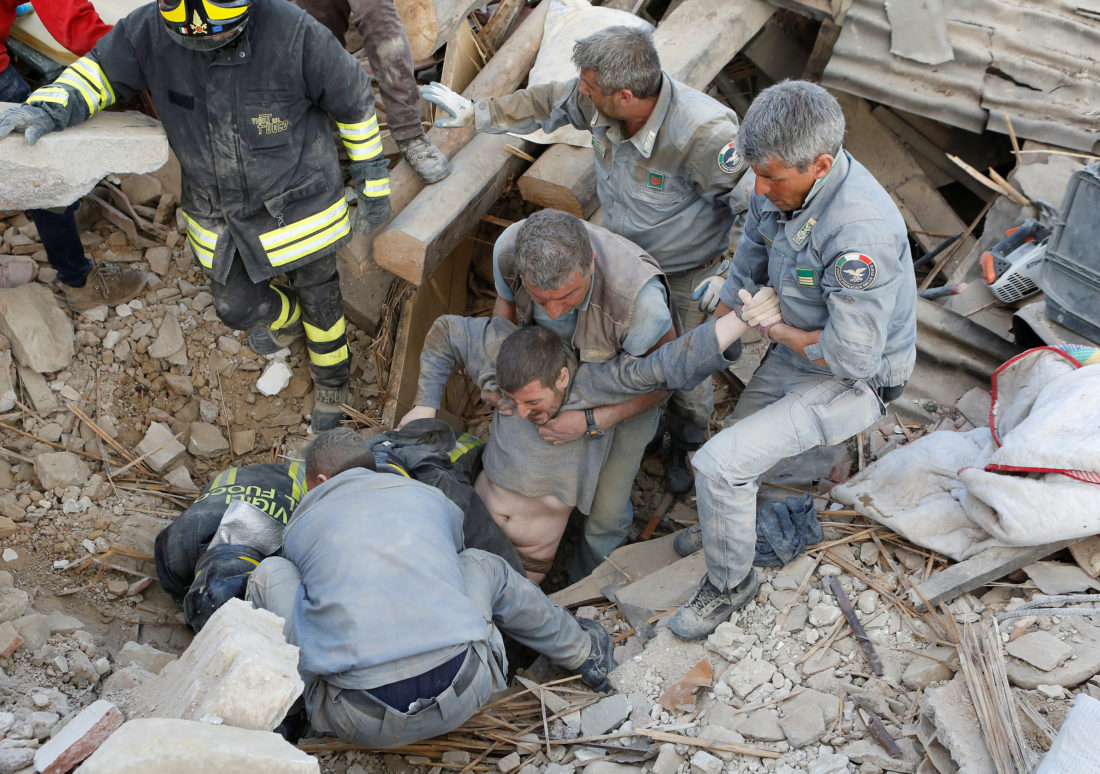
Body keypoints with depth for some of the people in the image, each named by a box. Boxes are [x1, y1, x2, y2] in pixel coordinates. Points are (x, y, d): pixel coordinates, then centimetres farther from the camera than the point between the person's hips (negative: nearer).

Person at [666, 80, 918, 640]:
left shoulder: (861, 231, -37)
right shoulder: (779, 183, -10)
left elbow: (852, 356, -32)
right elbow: (746, 271, 6)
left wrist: (777, 329, -16)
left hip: (853, 381, -8)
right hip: (793, 354, 8)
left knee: (718, 464, -16)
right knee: (742, 441, 22)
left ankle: (729, 584, 10)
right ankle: (728, 522, 55)